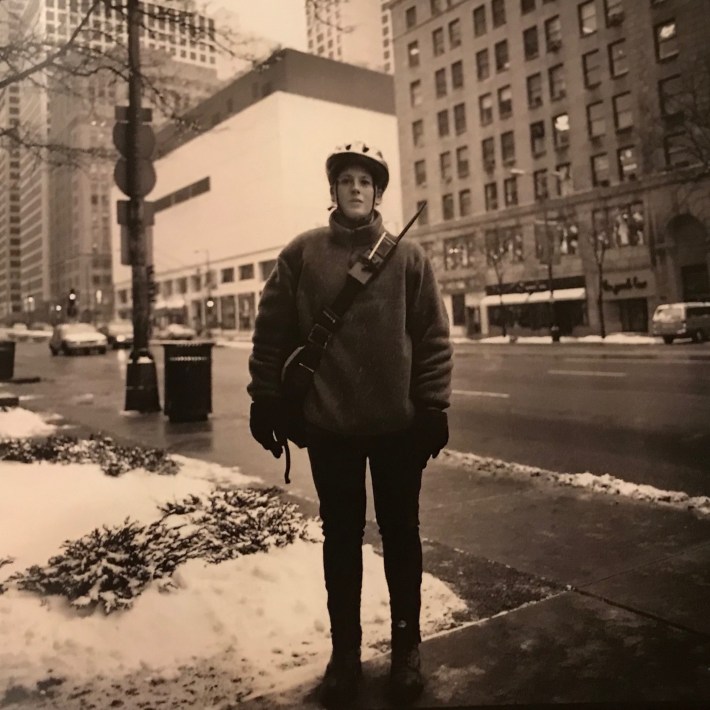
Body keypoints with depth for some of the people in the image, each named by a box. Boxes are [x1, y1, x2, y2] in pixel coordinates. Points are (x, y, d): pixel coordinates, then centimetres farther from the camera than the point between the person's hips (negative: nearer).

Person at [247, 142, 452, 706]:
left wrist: (433, 407, -6)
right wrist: (267, 400, -2)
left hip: (398, 424, 0)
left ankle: (407, 646, 32)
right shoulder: (302, 254, 2)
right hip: (328, 426, 0)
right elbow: (273, 332, 1)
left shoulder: (408, 256, 2)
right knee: (341, 537, 13)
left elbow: (434, 337, 0)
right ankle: (345, 650, 30)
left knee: (401, 535, 13)